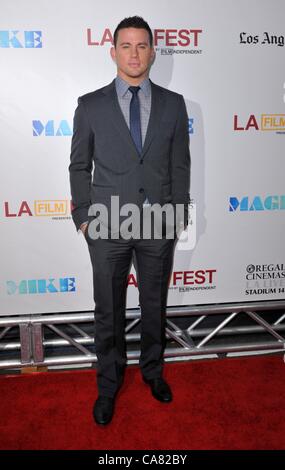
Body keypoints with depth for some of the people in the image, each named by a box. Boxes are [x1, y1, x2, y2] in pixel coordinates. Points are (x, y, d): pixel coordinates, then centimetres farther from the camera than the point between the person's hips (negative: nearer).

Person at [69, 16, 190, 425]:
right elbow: (79, 166, 4)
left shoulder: (173, 104, 5)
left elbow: (181, 165, 6)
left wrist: (179, 215, 3)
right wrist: (83, 216, -2)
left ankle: (153, 370, 40)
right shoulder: (90, 105, 1)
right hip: (108, 225, -1)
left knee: (155, 306, 15)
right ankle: (109, 383, 32)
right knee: (109, 311, 10)